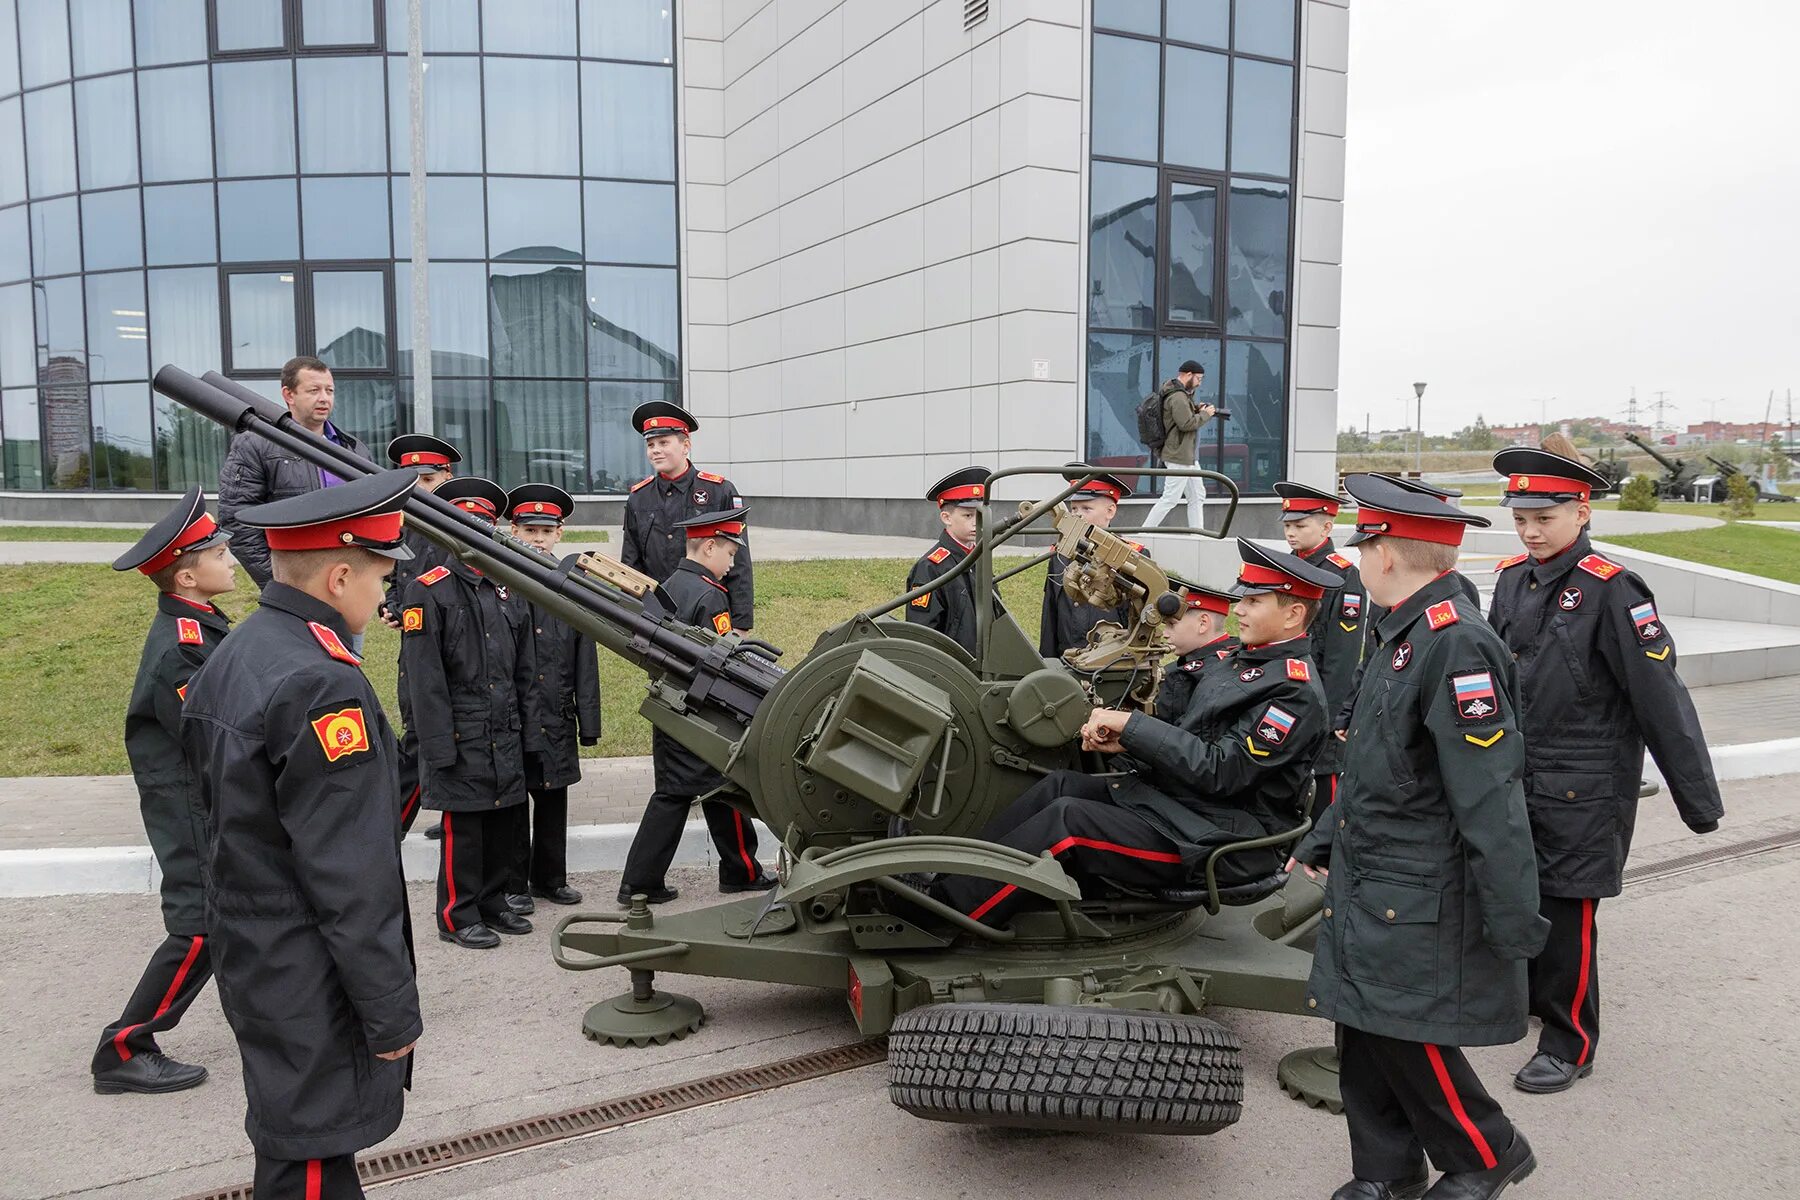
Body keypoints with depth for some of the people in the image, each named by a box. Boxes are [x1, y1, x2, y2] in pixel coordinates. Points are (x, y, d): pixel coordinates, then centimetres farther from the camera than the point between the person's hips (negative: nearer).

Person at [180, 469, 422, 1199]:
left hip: (252, 963, 9)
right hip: (312, 992, -9)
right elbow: (351, 880, -25)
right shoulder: (322, 685, -26)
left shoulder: (233, 658, 4)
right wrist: (392, 1011, -15)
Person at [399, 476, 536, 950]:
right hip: (461, 736, -6)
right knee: (463, 827, 1)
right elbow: (422, 677, -12)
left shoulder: (508, 590, 12)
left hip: (505, 736, 6)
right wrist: (439, 746, -15)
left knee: (506, 821, 12)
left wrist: (522, 726, 12)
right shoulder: (428, 591, -7)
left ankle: (493, 903, 27)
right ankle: (459, 916, 14)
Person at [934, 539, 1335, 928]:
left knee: (1065, 819, -22)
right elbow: (1183, 731, 17)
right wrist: (1121, 739, -3)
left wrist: (1133, 725, -19)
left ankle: (942, 913, -18)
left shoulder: (1295, 690, -15)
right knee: (1058, 784, -6)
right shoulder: (1242, 661, 15)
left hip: (1215, 838, -9)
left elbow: (1220, 771, -22)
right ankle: (949, 879, -8)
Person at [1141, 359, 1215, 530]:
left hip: (1188, 455, 11)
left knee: (1197, 496, 13)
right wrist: (1206, 414, -12)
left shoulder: (1183, 393, 14)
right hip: (1179, 456, -11)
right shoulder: (1178, 397, -19)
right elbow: (1187, 423, -24)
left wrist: (1196, 409, 4)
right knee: (1170, 499, -7)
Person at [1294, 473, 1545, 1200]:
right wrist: (1323, 839, 22)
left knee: (1408, 1037, 1)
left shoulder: (1457, 646, -22)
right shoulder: (1401, 635, 10)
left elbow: (1490, 797, -23)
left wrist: (1513, 920, -22)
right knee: (1364, 1032, 14)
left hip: (1421, 899, -9)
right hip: (1367, 885, 9)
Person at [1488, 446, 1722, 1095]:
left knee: (1567, 912, 1)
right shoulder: (1512, 578, 3)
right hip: (1517, 775, 6)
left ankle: (1570, 1044, 18)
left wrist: (1699, 800, -13)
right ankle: (1533, 991, 42)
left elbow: (1661, 698, -16)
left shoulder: (1610, 591, -17)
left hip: (1583, 790, -6)